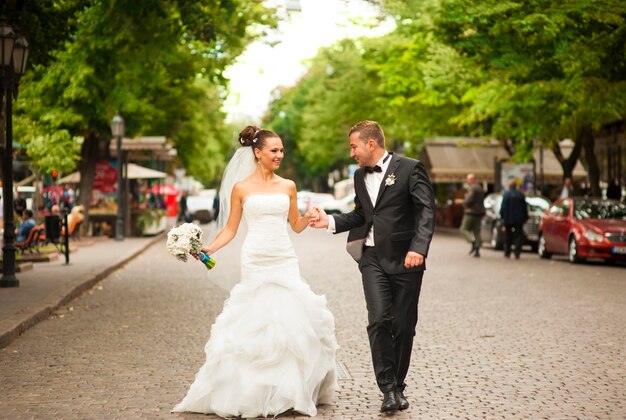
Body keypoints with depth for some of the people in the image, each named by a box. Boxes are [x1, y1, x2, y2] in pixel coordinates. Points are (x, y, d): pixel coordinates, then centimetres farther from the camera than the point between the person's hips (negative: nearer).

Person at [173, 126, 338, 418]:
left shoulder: (288, 186, 10)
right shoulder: (241, 188, 3)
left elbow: (296, 226, 15)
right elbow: (230, 229, 5)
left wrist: (310, 217, -5)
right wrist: (210, 248, -10)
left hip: (285, 262, 2)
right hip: (255, 263, -2)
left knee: (291, 321, -3)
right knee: (254, 324, -2)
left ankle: (291, 390, 11)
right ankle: (253, 393, 9)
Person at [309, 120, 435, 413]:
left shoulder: (409, 169, -5)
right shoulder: (360, 176, 15)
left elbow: (426, 210, -11)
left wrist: (418, 248, -24)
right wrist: (330, 221, 8)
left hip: (405, 258, -4)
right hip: (373, 258, 4)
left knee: (404, 325, 3)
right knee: (379, 320, -13)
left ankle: (398, 385, 19)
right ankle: (388, 388, -7)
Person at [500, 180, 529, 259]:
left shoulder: (506, 194, -6)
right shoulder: (520, 195, 3)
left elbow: (503, 207, -8)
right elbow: (525, 208, 7)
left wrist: (502, 216, 2)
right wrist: (525, 218, 13)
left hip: (508, 219, -1)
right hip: (519, 219, 1)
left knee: (508, 237, 9)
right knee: (518, 236, 2)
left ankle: (507, 253, 11)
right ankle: (517, 253, -8)